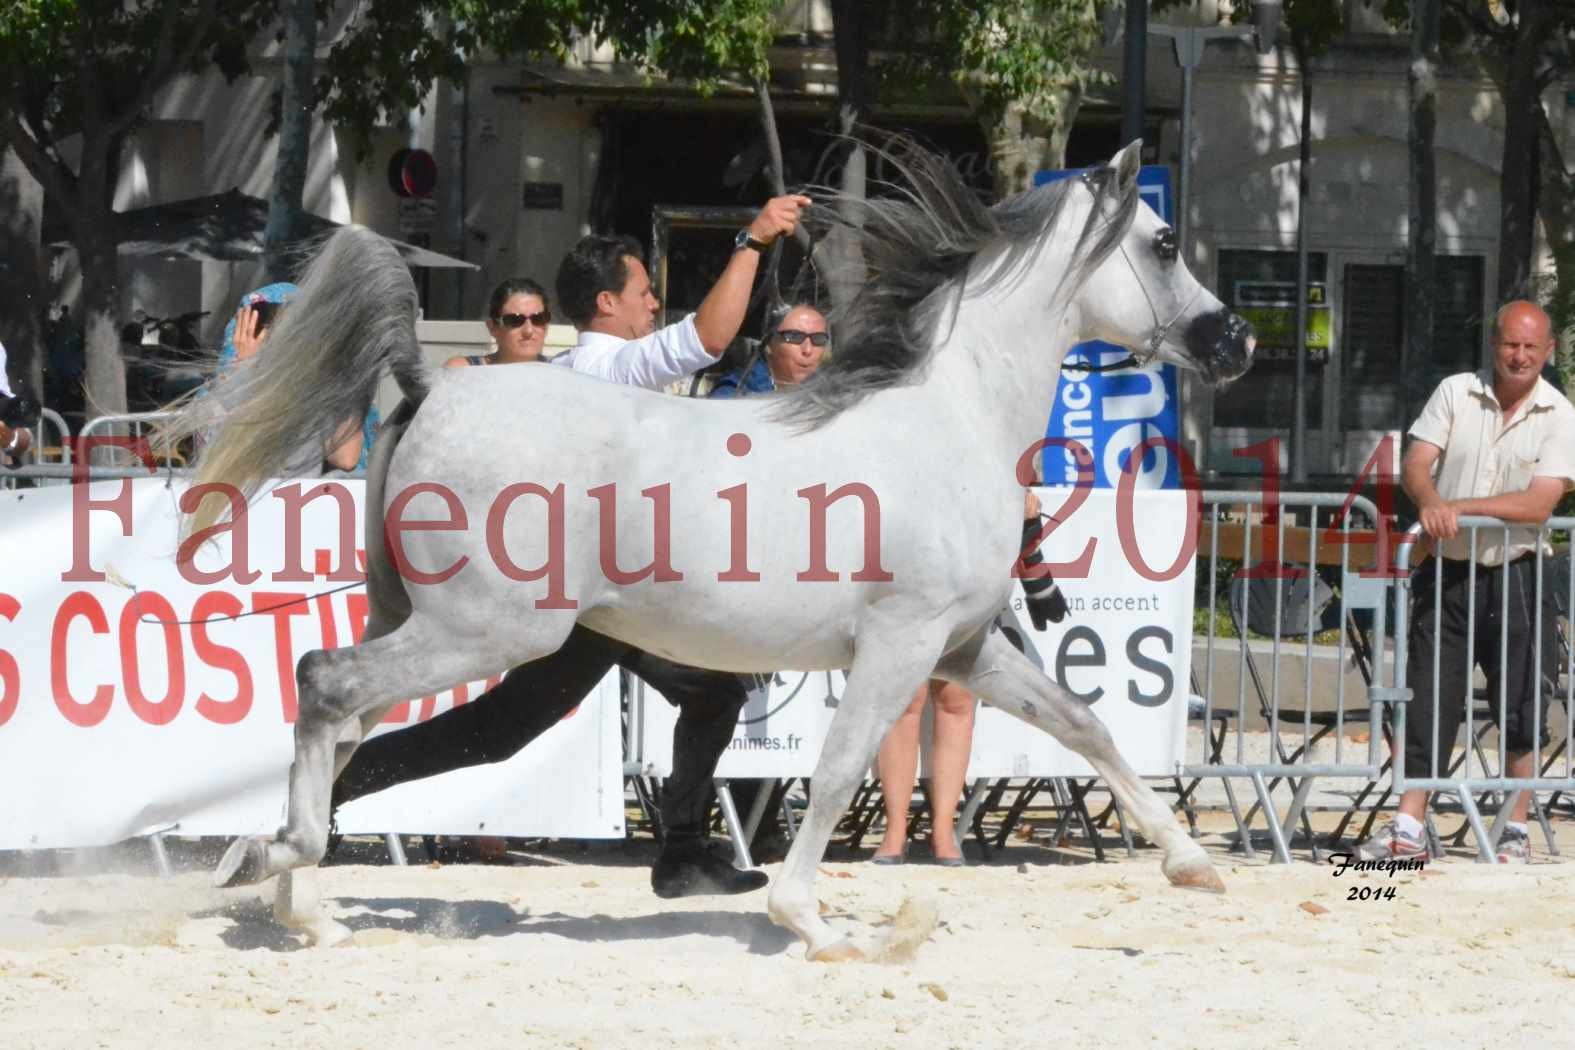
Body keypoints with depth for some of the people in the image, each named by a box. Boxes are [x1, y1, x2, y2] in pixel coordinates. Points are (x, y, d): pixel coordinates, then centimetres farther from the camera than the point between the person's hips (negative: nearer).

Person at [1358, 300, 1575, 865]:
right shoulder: (1456, 393, 3)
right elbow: (1415, 463, -5)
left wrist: (1462, 507, -20)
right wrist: (1430, 501, -27)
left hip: (1516, 575, -1)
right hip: (1447, 570, 1)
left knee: (1522, 707, 1)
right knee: (1427, 701, 0)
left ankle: (1516, 830, 13)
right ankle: (1408, 828, 3)